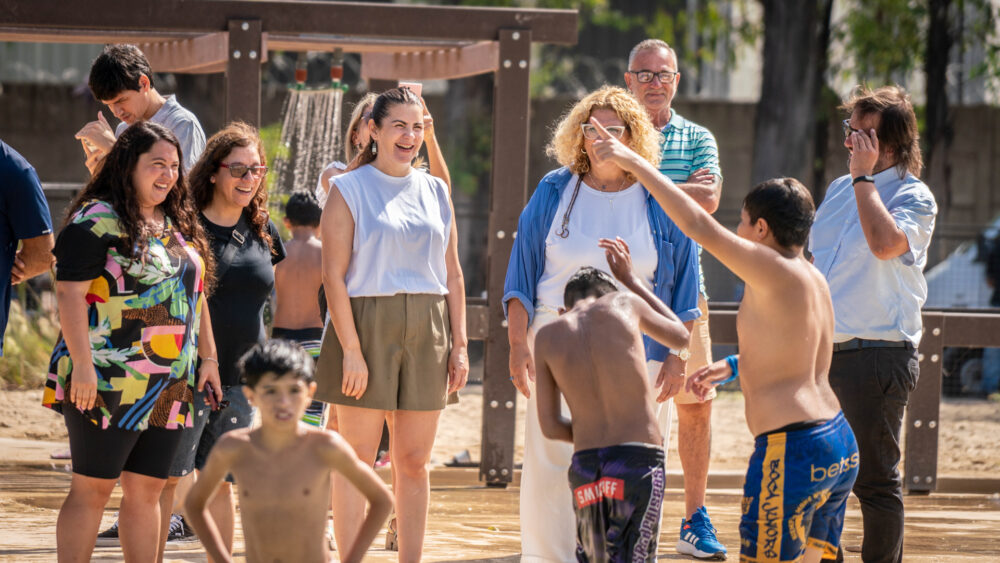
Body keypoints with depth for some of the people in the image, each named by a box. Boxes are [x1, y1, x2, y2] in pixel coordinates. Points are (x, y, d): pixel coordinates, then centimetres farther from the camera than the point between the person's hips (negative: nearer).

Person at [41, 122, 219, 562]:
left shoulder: (178, 226, 17)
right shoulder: (97, 220, -8)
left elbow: (195, 295, 24)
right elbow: (70, 294, -14)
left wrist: (207, 357, 18)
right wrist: (82, 364, -20)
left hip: (168, 389, 7)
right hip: (108, 383, -7)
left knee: (147, 491, 8)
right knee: (93, 488, -5)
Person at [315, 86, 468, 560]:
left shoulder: (434, 192, 13)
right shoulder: (349, 190, -1)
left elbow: (452, 274, 15)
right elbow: (334, 276, -8)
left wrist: (459, 344, 6)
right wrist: (351, 350, -15)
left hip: (426, 331, 4)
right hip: (367, 325, -4)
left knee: (414, 461, 6)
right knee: (357, 459, -3)